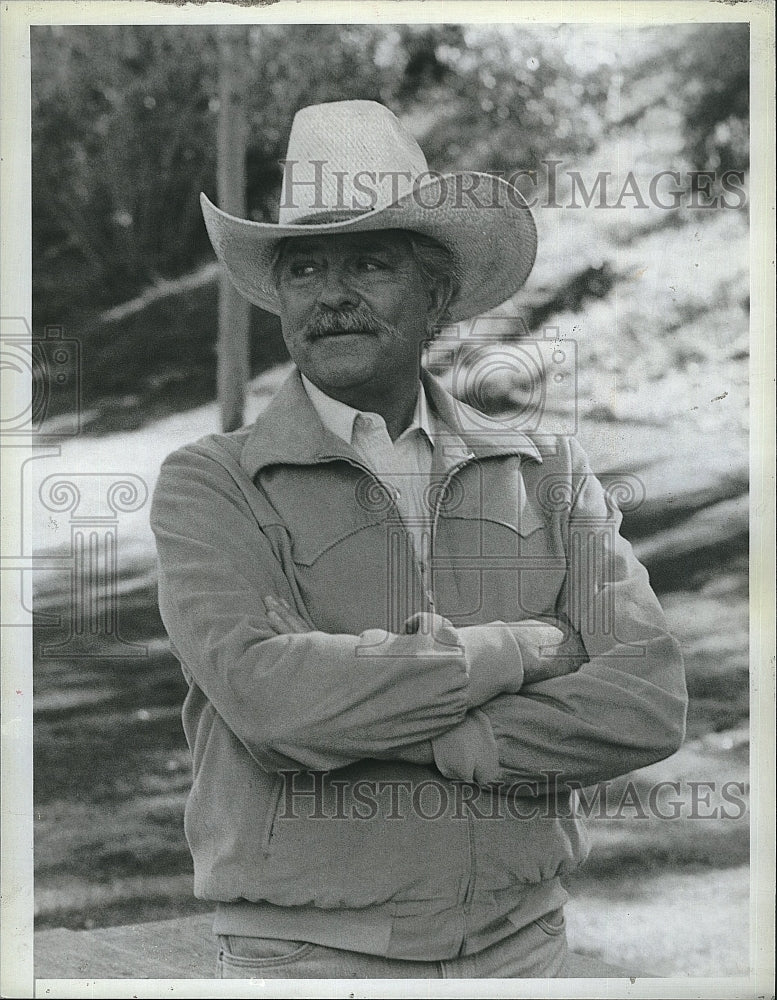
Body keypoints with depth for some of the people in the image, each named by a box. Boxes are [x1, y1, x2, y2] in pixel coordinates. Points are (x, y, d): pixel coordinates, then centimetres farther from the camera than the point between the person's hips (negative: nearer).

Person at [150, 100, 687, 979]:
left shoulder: (551, 477, 7)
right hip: (306, 951, -2)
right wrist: (519, 650, -10)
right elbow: (270, 696, -19)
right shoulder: (210, 485, -2)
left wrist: (426, 742, -16)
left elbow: (650, 702, -5)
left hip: (525, 941, 3)